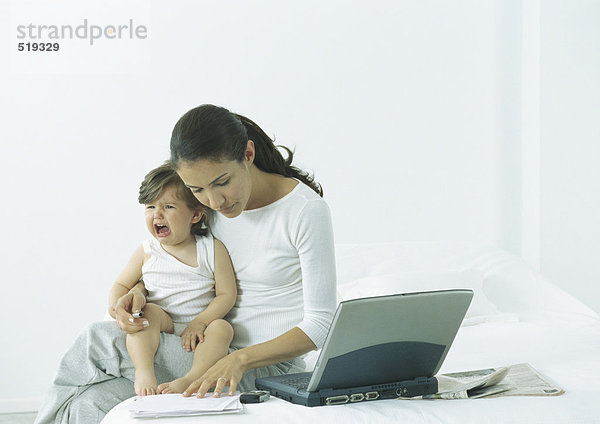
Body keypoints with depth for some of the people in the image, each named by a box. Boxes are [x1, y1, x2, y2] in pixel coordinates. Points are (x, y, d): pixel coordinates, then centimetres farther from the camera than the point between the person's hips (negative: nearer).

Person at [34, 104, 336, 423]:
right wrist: (139, 290, -7)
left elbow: (321, 324, -17)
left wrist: (240, 359, -31)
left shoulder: (306, 210, -18)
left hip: (269, 365, -6)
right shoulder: (211, 204, 0)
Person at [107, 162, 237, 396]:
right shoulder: (146, 252, 6)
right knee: (148, 312, -29)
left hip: (199, 326, -1)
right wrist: (115, 304, -11)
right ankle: (144, 372, -43)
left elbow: (226, 293, -4)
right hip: (162, 323, 1)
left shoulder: (213, 249, -1)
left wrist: (200, 323, -18)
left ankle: (191, 378, -46)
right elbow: (122, 284, 14)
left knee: (222, 328, -30)